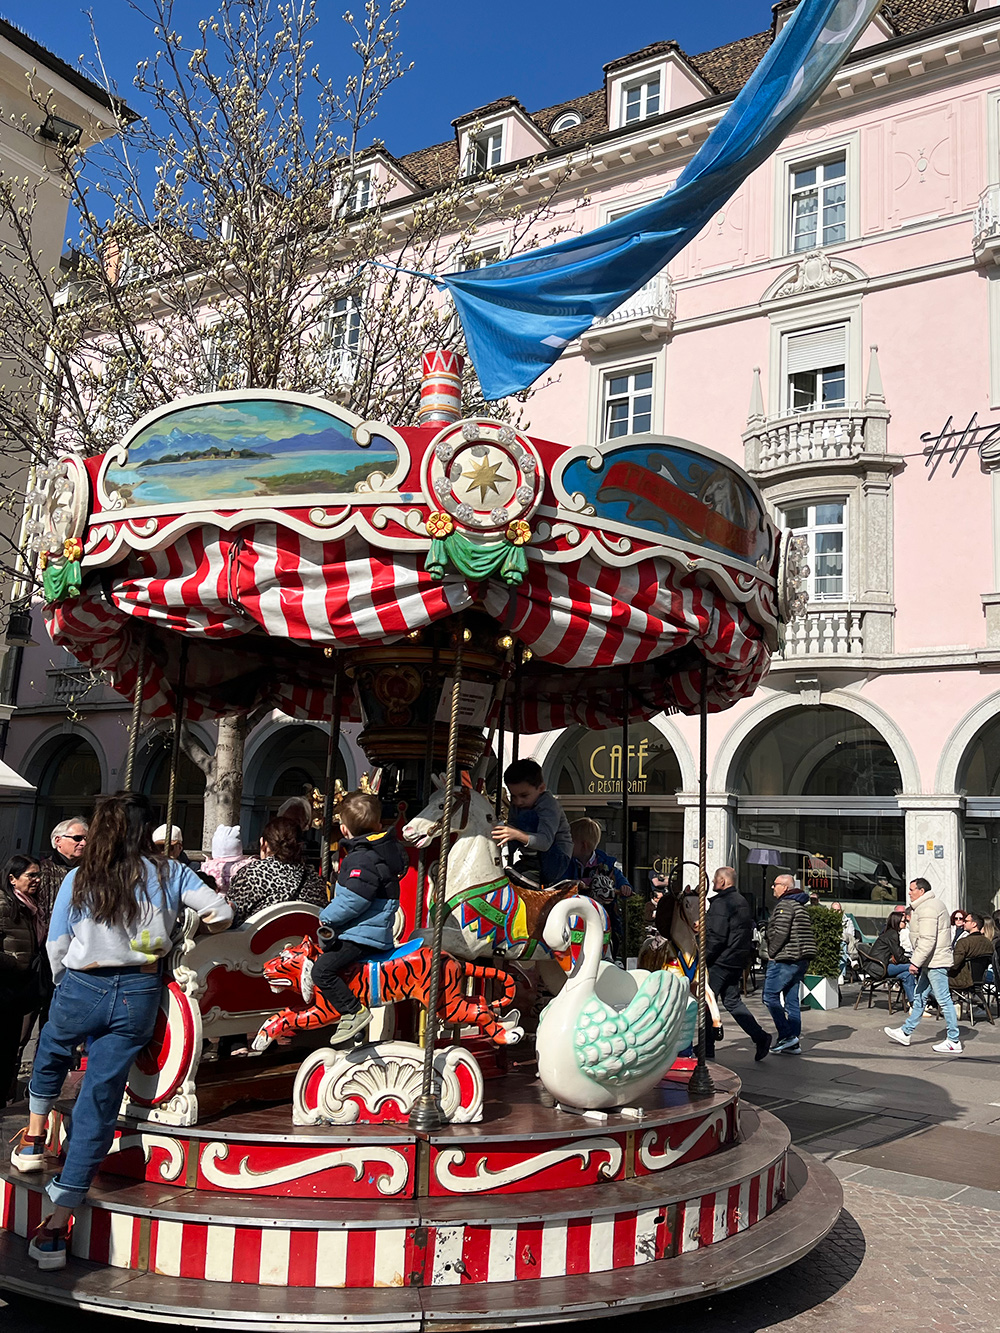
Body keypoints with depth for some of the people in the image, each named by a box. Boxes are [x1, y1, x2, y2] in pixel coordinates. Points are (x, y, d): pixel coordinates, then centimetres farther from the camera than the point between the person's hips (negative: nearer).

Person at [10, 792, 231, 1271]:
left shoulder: (78, 879, -3)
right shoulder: (169, 875, -3)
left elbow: (56, 947, 1)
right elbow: (220, 912, -5)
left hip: (80, 989, 0)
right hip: (138, 997, 0)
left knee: (50, 1056, 34)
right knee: (99, 1102, 4)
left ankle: (33, 1140, 49)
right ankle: (57, 1224, 5)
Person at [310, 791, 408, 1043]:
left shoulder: (362, 859, -21)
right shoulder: (389, 849, 10)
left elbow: (352, 899, -27)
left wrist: (327, 917, -10)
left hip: (361, 935, -11)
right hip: (374, 929, 11)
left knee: (322, 970, -20)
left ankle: (354, 1012, -19)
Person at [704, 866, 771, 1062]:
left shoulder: (721, 903, -16)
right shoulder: (742, 901, 15)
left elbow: (716, 936, -22)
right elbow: (748, 933, 20)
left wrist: (703, 958, -13)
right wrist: (745, 957, 22)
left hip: (721, 961, -9)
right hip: (737, 961, 9)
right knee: (732, 1000, 15)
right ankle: (760, 1036, 5)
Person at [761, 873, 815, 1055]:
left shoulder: (785, 905, -12)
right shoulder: (801, 905, 18)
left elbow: (780, 932, -21)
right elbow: (806, 934, 20)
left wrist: (771, 952, -10)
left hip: (784, 959, -10)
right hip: (801, 959, 10)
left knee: (770, 996, -4)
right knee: (791, 999, 10)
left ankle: (786, 1035, -9)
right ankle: (794, 1043, 10)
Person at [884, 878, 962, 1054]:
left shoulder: (927, 909, -18)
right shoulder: (934, 904, 17)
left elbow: (927, 940, -25)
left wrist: (916, 962, -21)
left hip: (936, 961, -11)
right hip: (932, 962, 11)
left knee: (943, 999, -5)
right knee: (920, 996, 15)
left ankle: (954, 1041, 1)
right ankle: (906, 1033, 22)